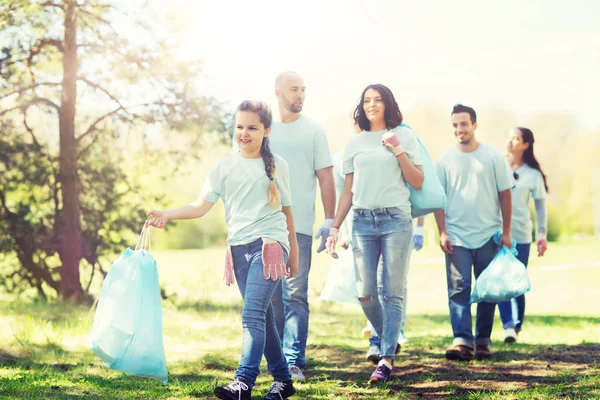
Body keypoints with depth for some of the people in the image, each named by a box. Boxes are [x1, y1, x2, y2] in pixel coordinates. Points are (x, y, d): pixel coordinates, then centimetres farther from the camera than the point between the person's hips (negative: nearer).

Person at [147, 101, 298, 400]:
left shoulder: (277, 165, 5)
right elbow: (202, 205, 0)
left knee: (252, 315, -17)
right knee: (262, 317, 10)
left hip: (269, 244, -4)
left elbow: (286, 209, 12)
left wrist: (294, 251, 16)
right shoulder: (225, 167, 7)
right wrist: (168, 215, -16)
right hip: (239, 248, 4)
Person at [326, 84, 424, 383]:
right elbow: (348, 191, 15)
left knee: (392, 293, -5)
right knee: (365, 293, -1)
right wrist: (335, 226, 9)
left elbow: (417, 183, 3)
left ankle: (386, 358, 0)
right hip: (362, 221, 3)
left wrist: (398, 152, -8)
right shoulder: (355, 143, 14)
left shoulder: (404, 136, 6)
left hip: (396, 219, -3)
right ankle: (387, 340, 24)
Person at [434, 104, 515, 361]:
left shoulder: (493, 157, 2)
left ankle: (482, 341, 14)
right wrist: (442, 232, -3)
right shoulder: (445, 160, 4)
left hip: (489, 236, 0)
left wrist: (506, 231, -1)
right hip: (456, 237, 0)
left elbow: (505, 195, 4)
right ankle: (462, 340, -10)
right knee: (458, 289, -8)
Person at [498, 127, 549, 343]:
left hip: (520, 235, 0)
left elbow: (540, 205, 8)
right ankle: (508, 325, -13)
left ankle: (516, 326, 15)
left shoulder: (533, 174, 4)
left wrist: (541, 234, 2)